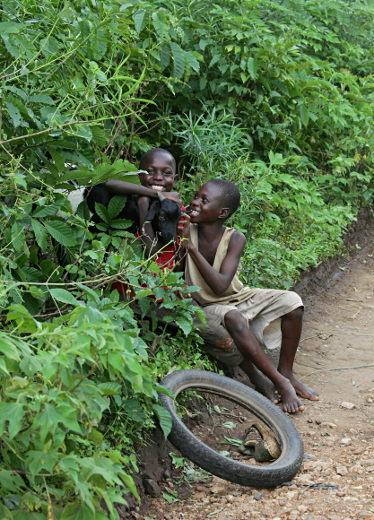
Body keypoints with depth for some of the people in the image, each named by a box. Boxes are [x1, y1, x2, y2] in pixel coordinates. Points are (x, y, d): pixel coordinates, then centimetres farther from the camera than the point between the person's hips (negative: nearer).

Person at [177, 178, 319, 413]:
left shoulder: (234, 239, -15)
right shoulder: (186, 231, -14)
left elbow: (220, 285, -27)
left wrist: (191, 248, -33)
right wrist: (180, 243, -28)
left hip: (239, 298, 3)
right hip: (207, 308, -2)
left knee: (291, 301, -18)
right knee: (233, 318, -36)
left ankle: (286, 373, -1)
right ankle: (281, 383, -22)